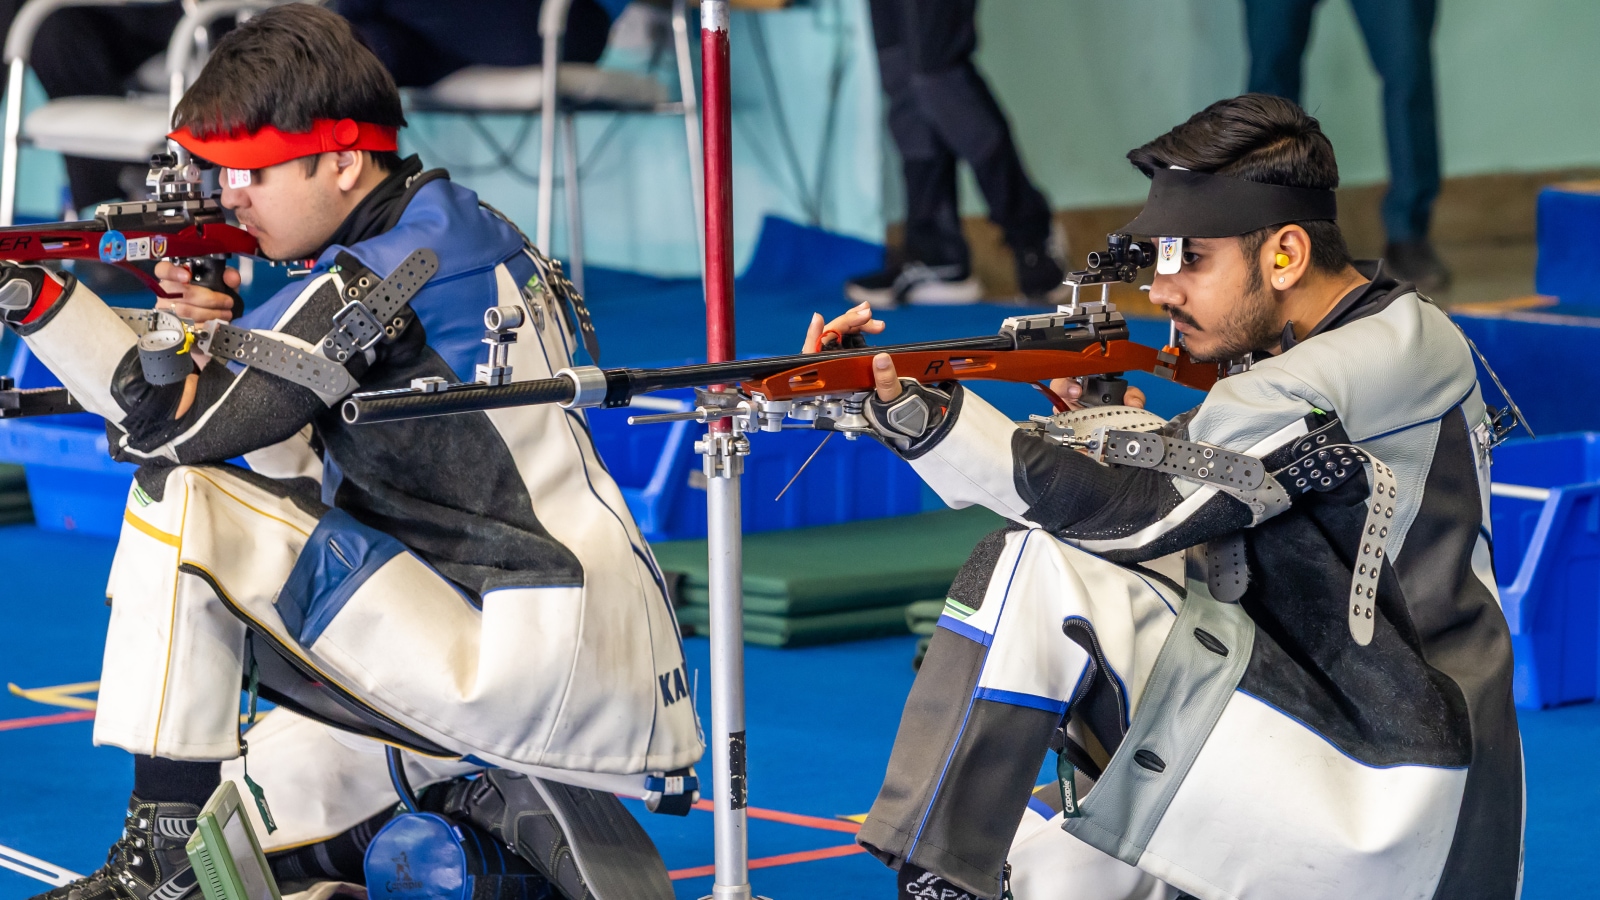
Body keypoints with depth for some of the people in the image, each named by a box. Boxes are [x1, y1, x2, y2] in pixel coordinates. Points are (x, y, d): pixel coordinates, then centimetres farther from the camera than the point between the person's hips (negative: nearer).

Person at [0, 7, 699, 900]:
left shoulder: (382, 275, -15)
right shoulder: (461, 228, 14)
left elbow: (169, 427, -15)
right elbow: (316, 474, 19)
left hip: (539, 672, -10)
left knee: (180, 500, -9)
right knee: (237, 817, 22)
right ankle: (526, 815, 13)